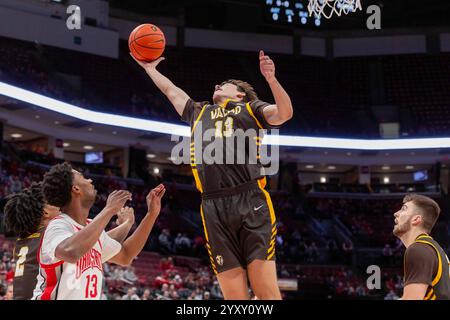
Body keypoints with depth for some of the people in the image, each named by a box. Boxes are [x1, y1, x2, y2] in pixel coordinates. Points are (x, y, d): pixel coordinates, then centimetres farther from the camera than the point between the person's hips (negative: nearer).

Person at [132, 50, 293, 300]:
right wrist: (150, 68, 54)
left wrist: (271, 78, -11)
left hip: (251, 201, -3)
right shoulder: (199, 112, 32)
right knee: (234, 296, -3)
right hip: (214, 207, 4)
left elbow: (285, 113, 1)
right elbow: (171, 90, 45)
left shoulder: (250, 109, 20)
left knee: (267, 291, -13)